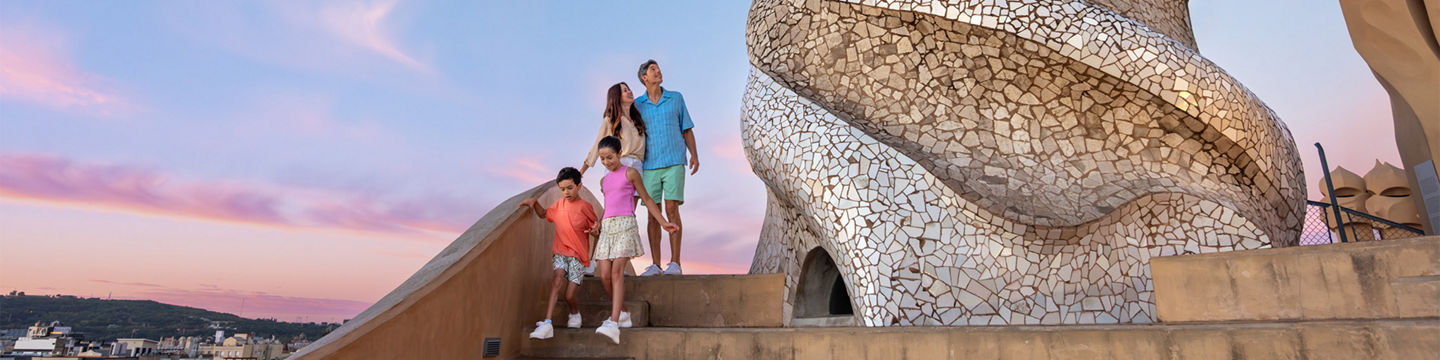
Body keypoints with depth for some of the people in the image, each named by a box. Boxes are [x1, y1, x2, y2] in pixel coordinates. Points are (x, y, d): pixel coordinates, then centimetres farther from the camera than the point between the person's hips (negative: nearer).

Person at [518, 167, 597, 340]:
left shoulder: (584, 206, -4)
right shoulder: (559, 204, 11)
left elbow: (595, 230, 4)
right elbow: (544, 214, 29)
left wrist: (595, 230, -20)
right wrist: (534, 202, 12)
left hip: (578, 255, -3)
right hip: (560, 252, 3)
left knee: (569, 296, -7)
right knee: (558, 276, -25)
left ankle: (575, 314, 29)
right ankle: (547, 323, -33)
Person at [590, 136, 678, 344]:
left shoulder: (630, 173, 5)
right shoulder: (604, 181, 21)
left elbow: (646, 199, 9)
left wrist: (663, 222, 7)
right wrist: (598, 225, 13)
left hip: (625, 225, -6)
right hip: (607, 227, 6)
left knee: (617, 272, -18)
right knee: (604, 276, -3)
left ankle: (613, 324, -26)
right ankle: (621, 314, 18)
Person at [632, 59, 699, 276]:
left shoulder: (676, 98, 9)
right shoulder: (637, 105, 9)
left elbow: (687, 130, 11)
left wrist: (694, 154, -3)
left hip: (674, 163, -1)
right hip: (650, 166, 1)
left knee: (671, 209, -10)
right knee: (653, 215, 0)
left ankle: (675, 263, -7)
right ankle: (655, 265, 6)